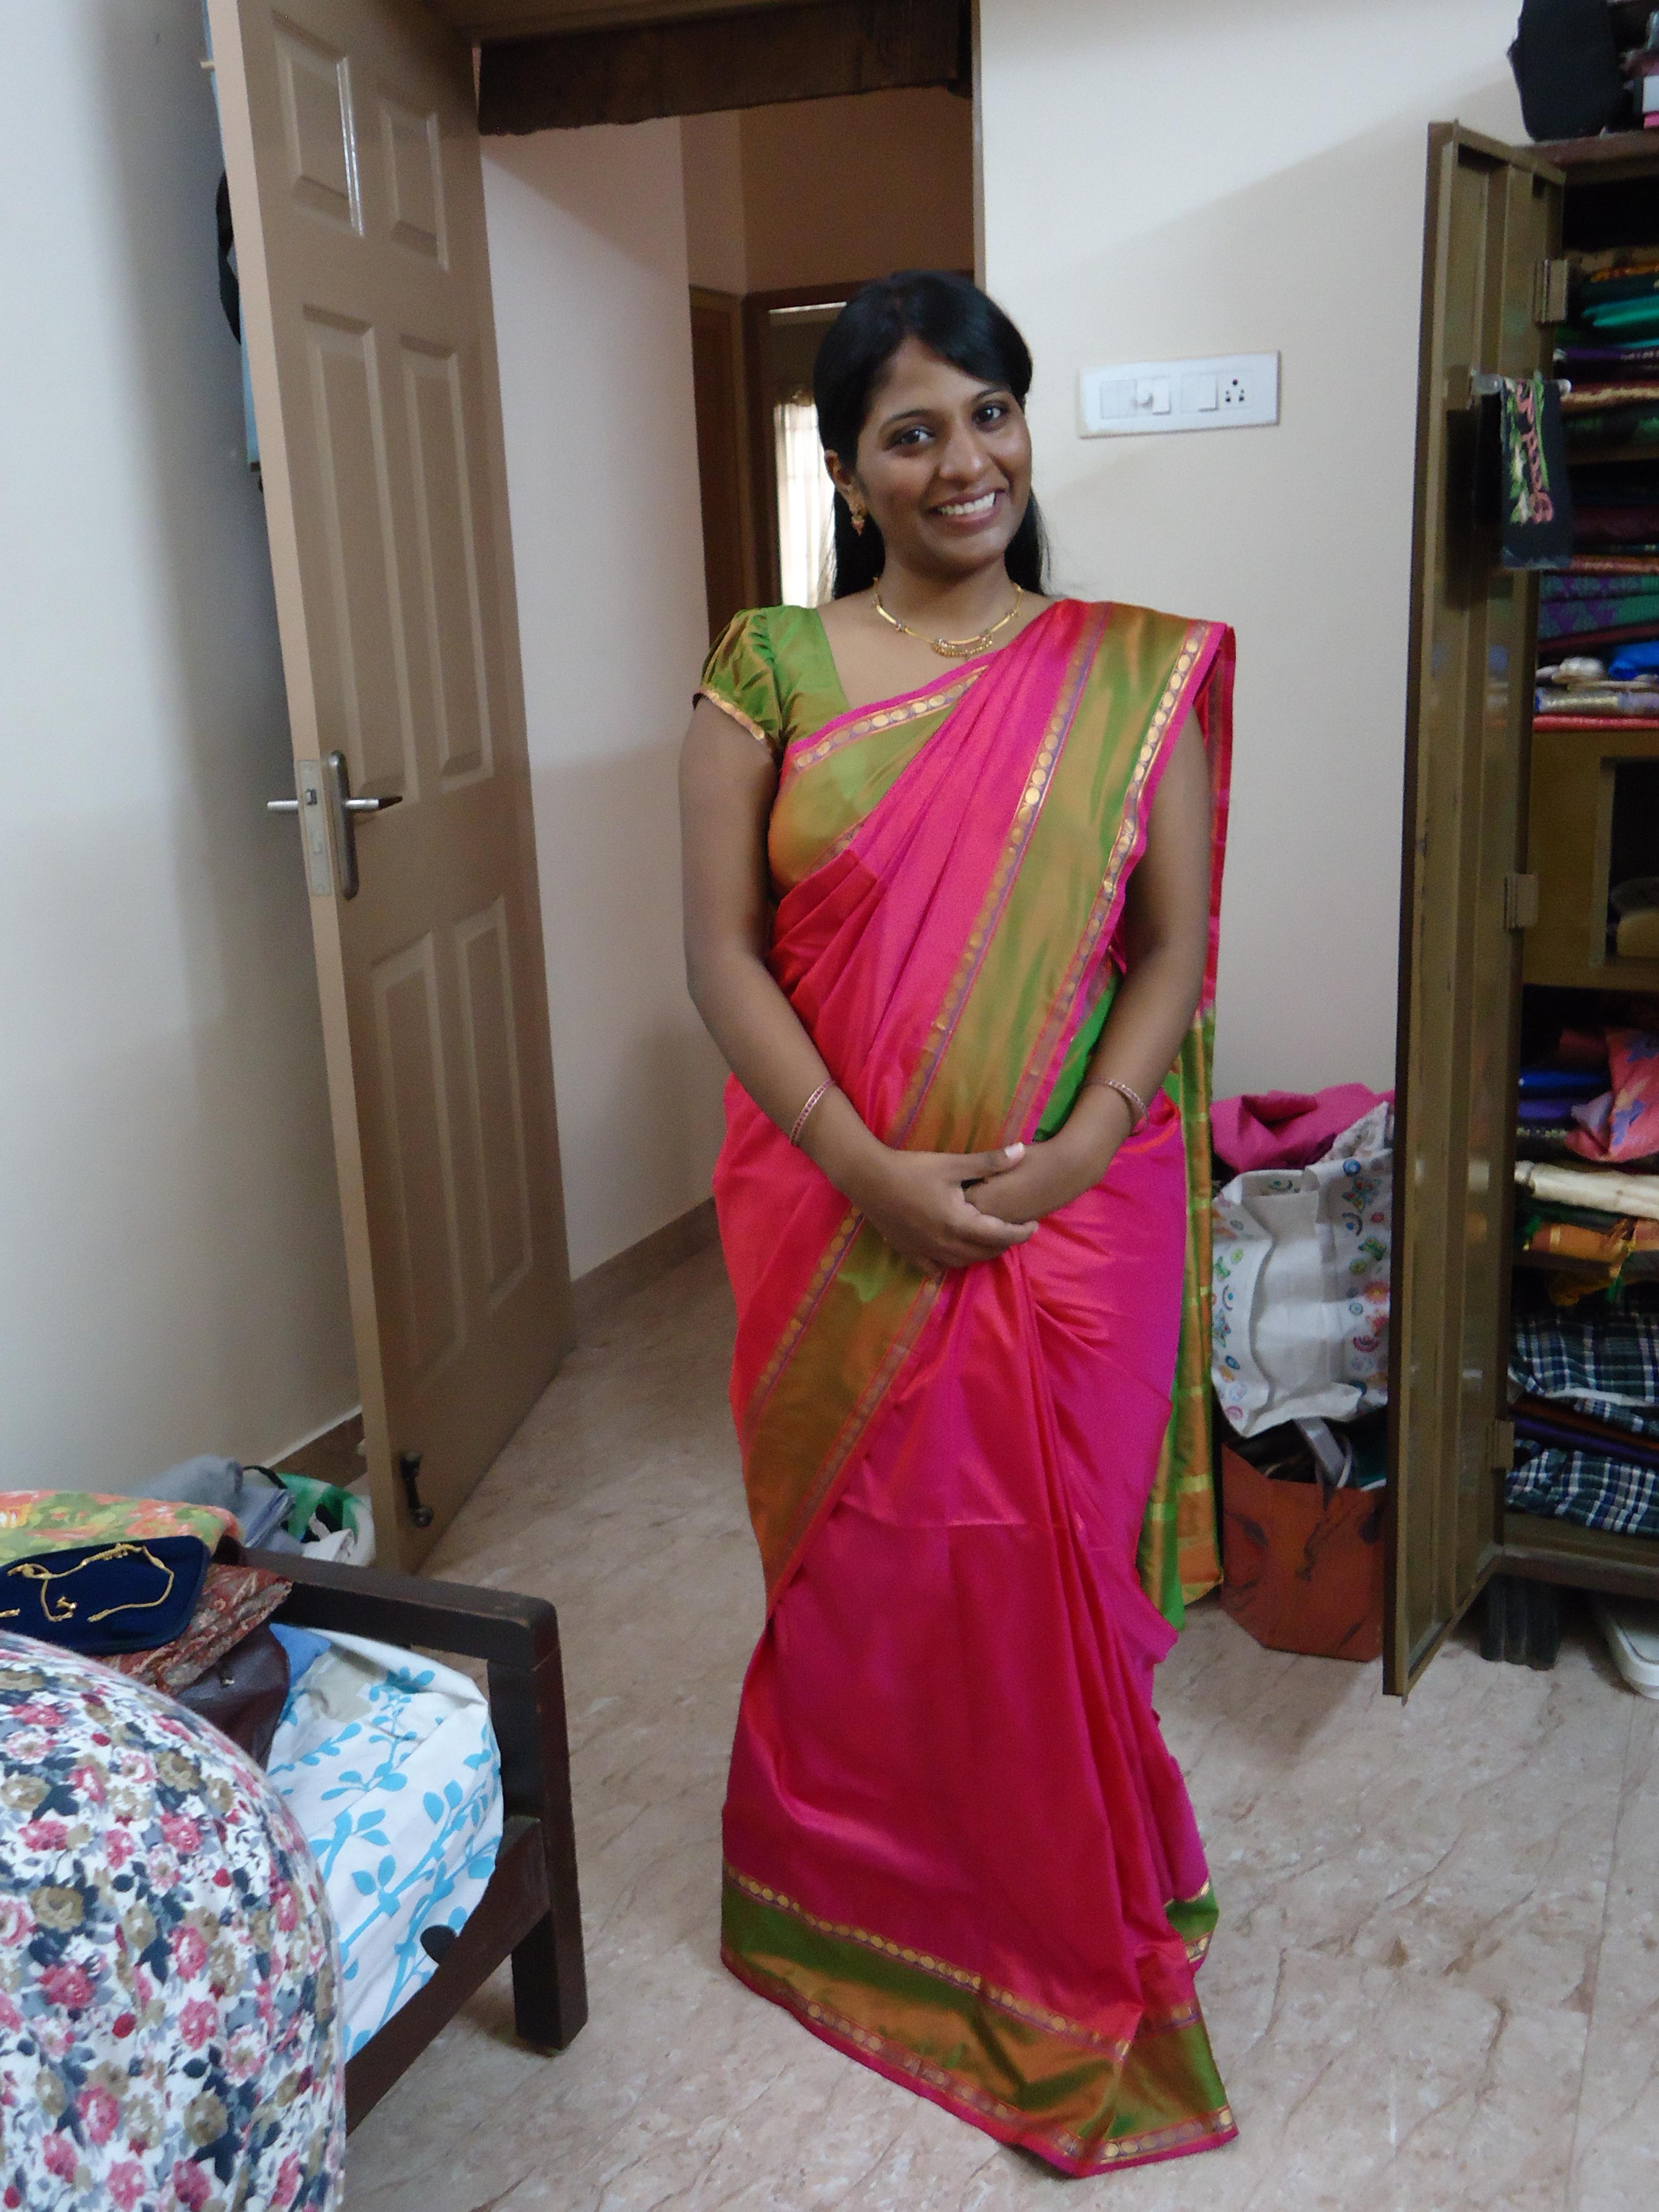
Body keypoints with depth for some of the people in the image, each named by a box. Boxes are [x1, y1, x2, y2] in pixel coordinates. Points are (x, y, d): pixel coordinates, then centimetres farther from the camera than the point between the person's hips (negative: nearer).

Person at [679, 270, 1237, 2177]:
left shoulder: (1134, 674, 1)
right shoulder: (771, 668, -2)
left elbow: (1176, 943, -1)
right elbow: (721, 951, -6)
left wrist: (1074, 1149, -15)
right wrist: (873, 1172, -15)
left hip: (1078, 1216, 0)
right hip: (840, 1218, 0)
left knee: (1058, 1564, 12)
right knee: (857, 1564, 15)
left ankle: (1067, 1916, 37)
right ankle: (854, 1896, 41)